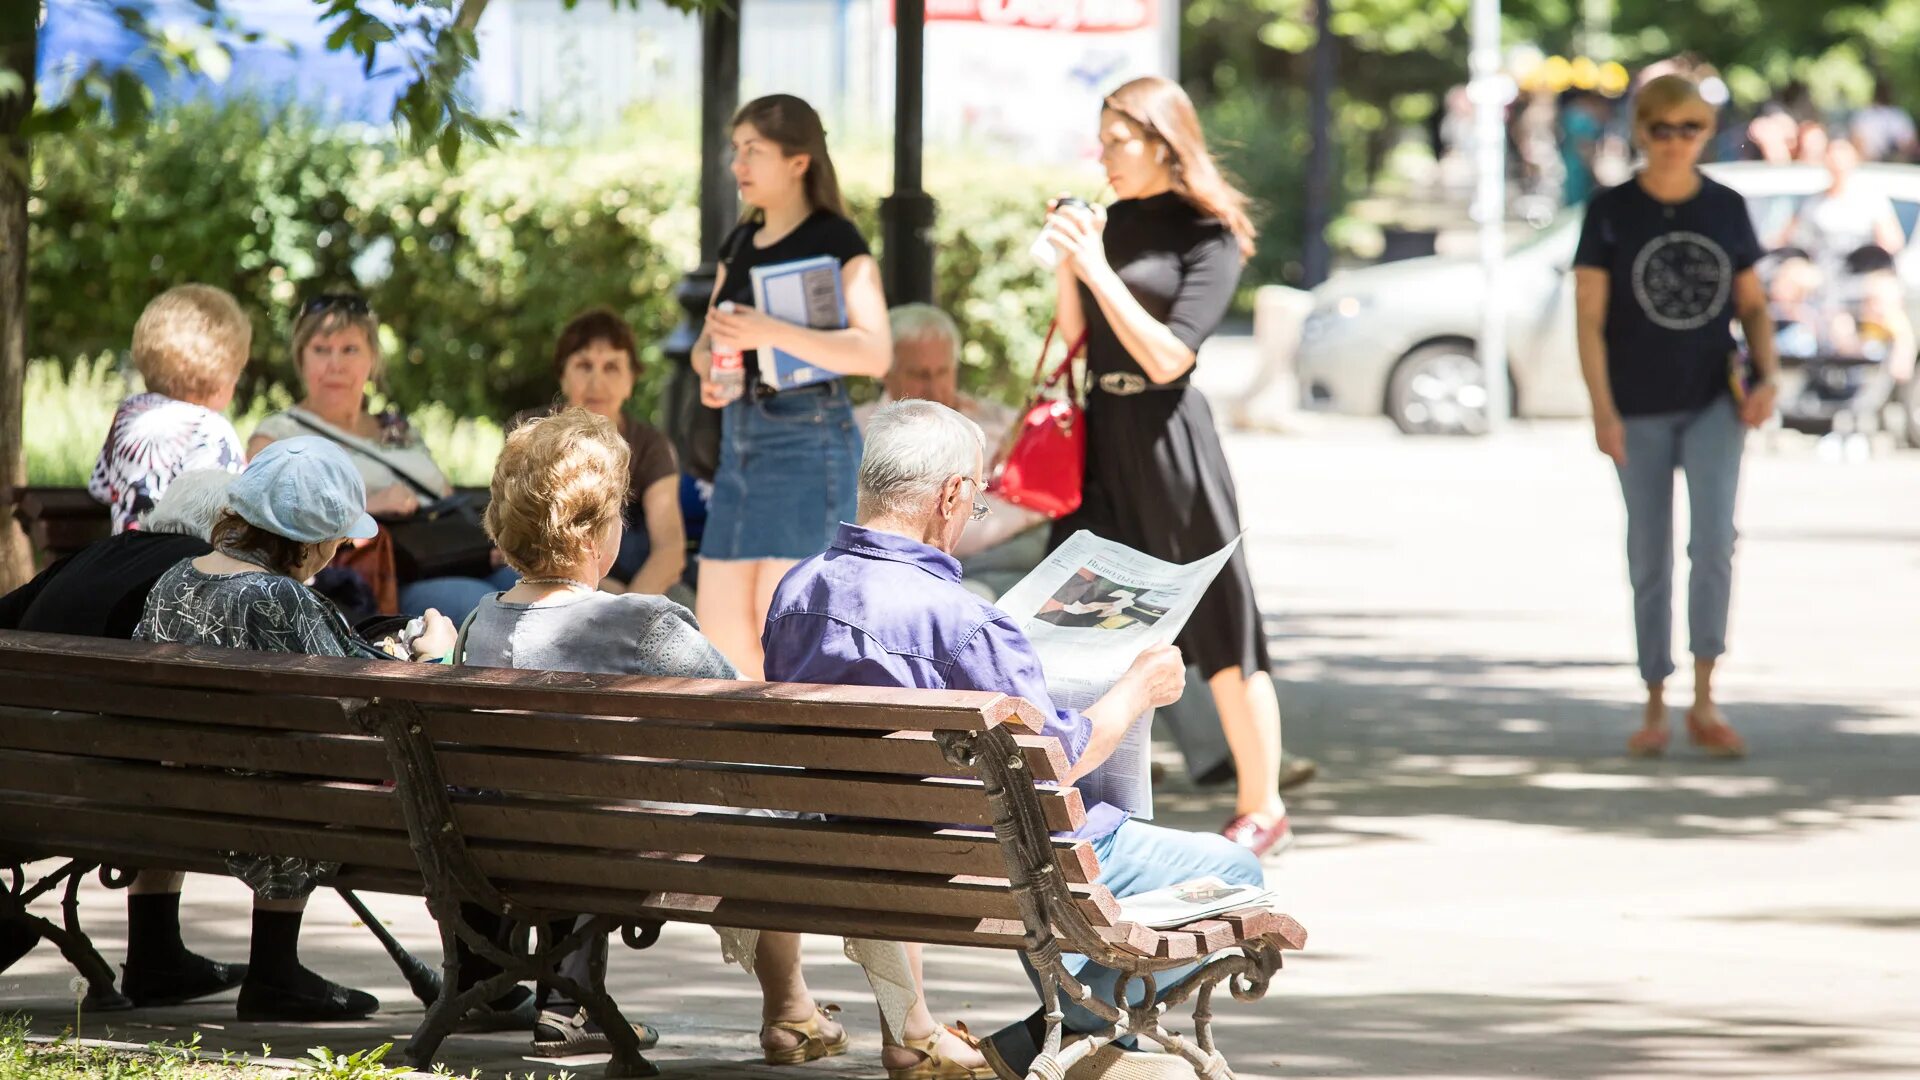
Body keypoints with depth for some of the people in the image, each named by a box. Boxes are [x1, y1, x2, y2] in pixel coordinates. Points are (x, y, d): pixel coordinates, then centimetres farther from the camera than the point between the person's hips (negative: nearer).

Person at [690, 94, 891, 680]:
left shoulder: (836, 240, -7)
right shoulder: (740, 244, 16)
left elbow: (875, 352, -18)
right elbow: (705, 342, 23)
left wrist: (771, 333, -28)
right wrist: (709, 371, -2)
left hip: (808, 435, -8)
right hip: (740, 433, 8)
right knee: (720, 635, 4)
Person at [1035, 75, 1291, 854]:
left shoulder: (1209, 236, -8)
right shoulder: (1114, 224, 10)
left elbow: (1168, 355, -16)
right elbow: (1074, 336, 11)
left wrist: (1097, 268, -17)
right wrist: (1064, 261, -3)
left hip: (1168, 436, -7)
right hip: (1102, 433, 7)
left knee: (1219, 631, 3)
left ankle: (1262, 811, 14)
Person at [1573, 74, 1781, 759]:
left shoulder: (1727, 209, 3)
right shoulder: (1611, 213, -5)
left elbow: (1752, 304, 11)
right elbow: (1590, 318, -6)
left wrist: (1767, 376, -6)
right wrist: (1602, 410, -15)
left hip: (1713, 401, 1)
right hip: (1640, 411, -1)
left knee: (1713, 541, -16)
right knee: (1650, 560, 5)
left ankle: (1704, 704, -10)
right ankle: (1655, 709, 14)